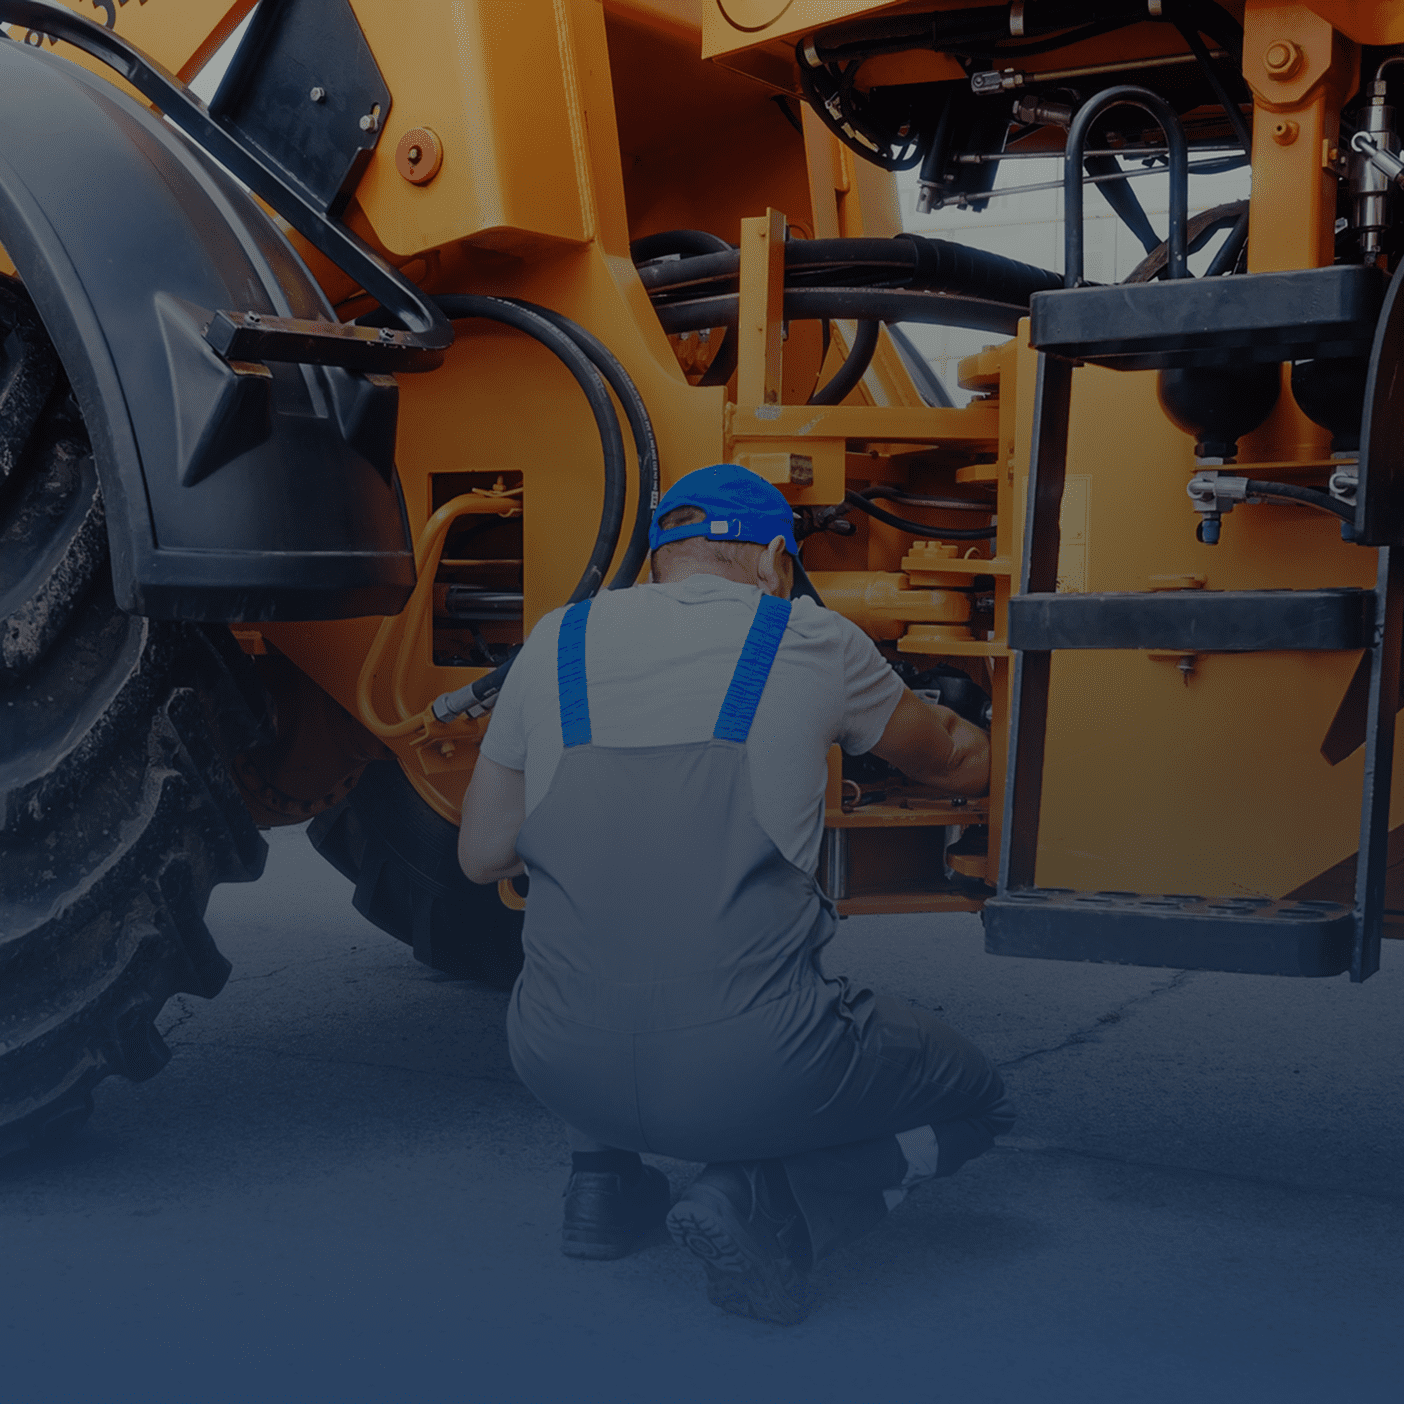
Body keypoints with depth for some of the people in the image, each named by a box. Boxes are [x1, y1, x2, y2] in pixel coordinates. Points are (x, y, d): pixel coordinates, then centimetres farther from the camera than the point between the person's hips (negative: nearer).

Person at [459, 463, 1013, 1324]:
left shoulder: (557, 642, 7)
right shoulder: (813, 643, 2)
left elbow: (482, 857, 13)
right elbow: (958, 765, 20)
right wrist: (998, 758, 44)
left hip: (561, 1066, 5)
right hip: (750, 1075, -4)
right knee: (974, 1103, 21)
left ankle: (603, 1182, 23)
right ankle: (766, 1204, -3)